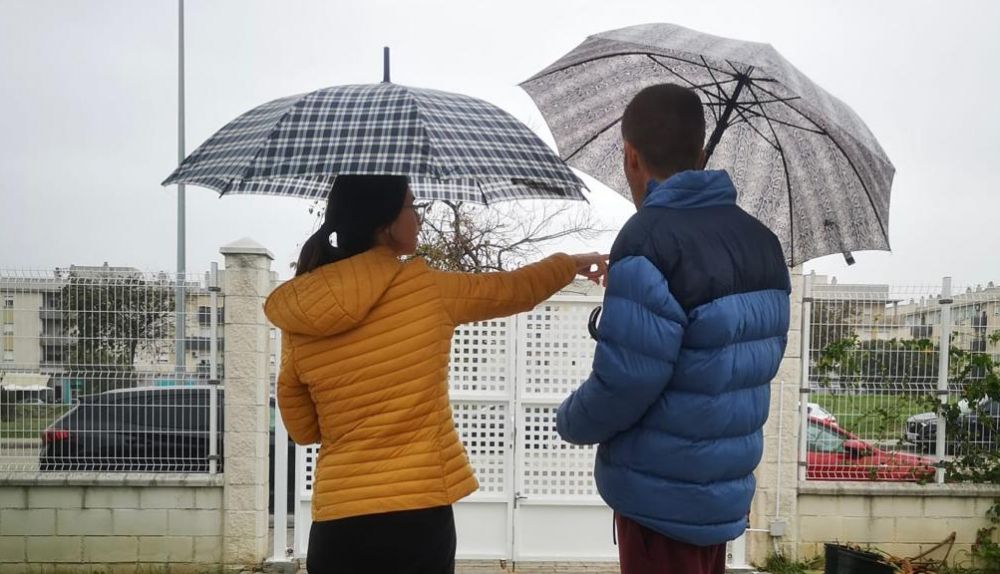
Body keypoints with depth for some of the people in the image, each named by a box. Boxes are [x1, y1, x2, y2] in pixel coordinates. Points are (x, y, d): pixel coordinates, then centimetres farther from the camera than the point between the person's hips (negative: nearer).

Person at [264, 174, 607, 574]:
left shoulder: (297, 319, 0)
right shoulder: (428, 288, -8)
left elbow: (303, 430, 9)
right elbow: (516, 289, 10)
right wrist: (571, 263, 29)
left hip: (338, 520, 3)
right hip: (417, 512, -3)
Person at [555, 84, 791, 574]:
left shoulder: (651, 238, -21)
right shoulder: (761, 239, 6)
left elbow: (627, 379, -25)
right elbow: (762, 355, 10)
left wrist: (571, 422, -5)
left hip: (661, 492, -8)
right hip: (725, 485, 8)